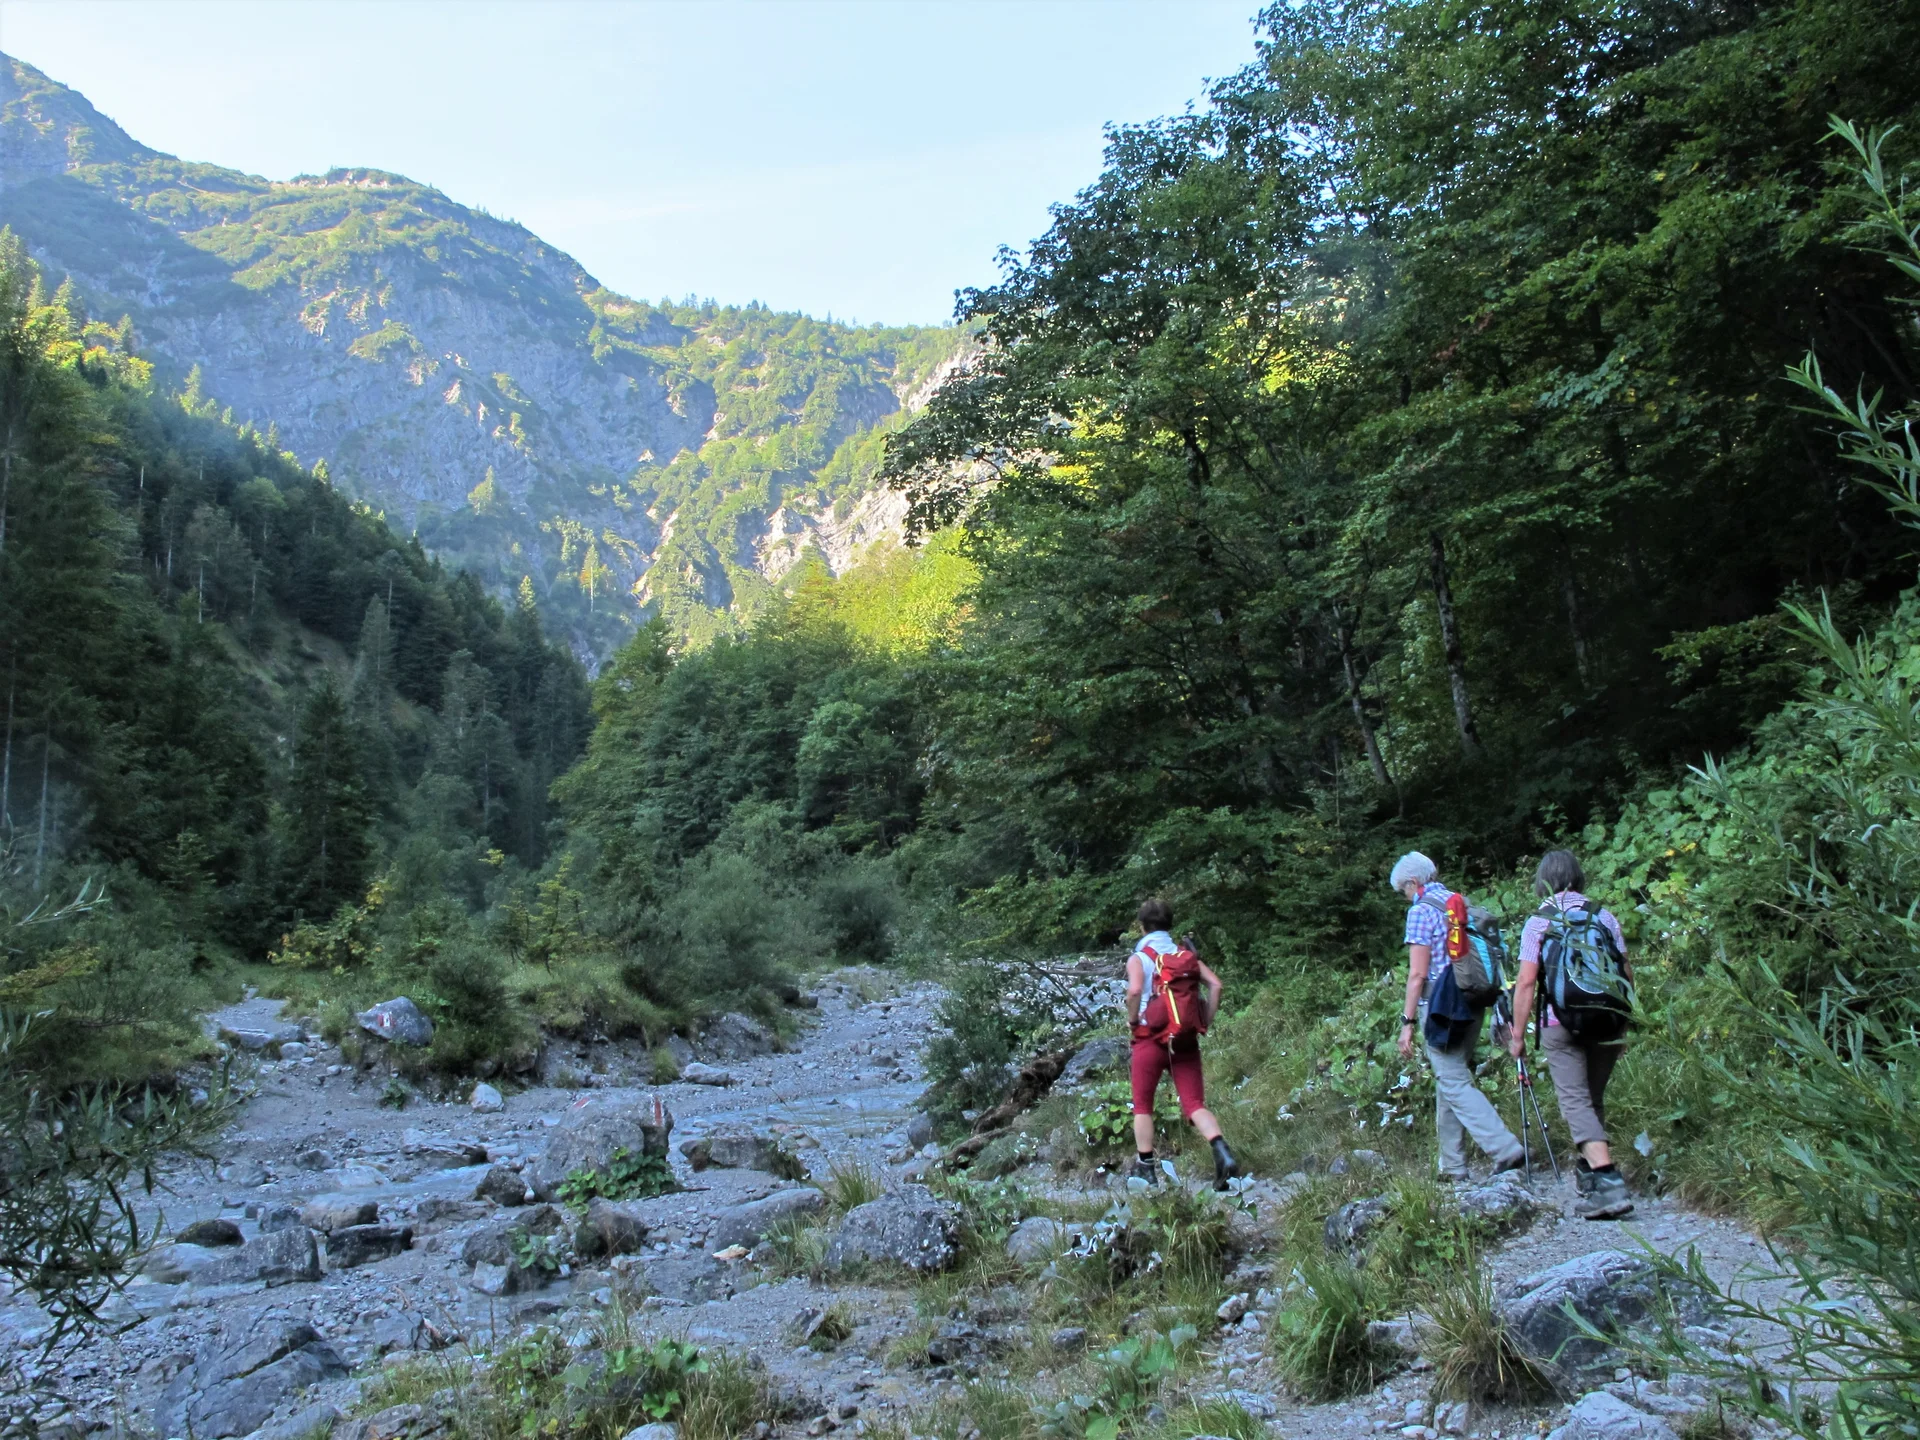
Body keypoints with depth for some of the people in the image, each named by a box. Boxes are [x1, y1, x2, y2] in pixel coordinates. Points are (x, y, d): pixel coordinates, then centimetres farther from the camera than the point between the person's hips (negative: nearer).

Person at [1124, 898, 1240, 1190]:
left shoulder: (1138, 958, -2)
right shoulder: (1186, 954, 11)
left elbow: (1135, 990, -21)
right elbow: (1215, 984, 0)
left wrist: (1132, 1019, -5)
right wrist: (1205, 1021, 5)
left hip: (1150, 1039, -3)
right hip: (1186, 1040, 3)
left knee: (1142, 1106, 13)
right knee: (1195, 1104, 1)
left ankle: (1145, 1168, 15)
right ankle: (1222, 1152, -23)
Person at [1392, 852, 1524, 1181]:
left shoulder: (1421, 910, -8)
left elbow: (1418, 974, -13)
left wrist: (1408, 1021, -9)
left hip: (1442, 1008, -8)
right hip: (1473, 1006, 8)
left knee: (1455, 1084, -6)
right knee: (1449, 1080, 13)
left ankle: (1506, 1149, -16)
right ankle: (1452, 1166, 16)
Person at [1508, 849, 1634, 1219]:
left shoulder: (1538, 923, -3)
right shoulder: (1604, 916, 6)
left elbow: (1526, 983, -6)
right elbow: (1626, 974, 8)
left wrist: (1518, 1035, 1)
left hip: (1561, 1023, -4)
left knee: (1575, 1100, -6)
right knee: (1594, 1098, 18)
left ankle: (1609, 1182, -20)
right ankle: (1588, 1171, 30)